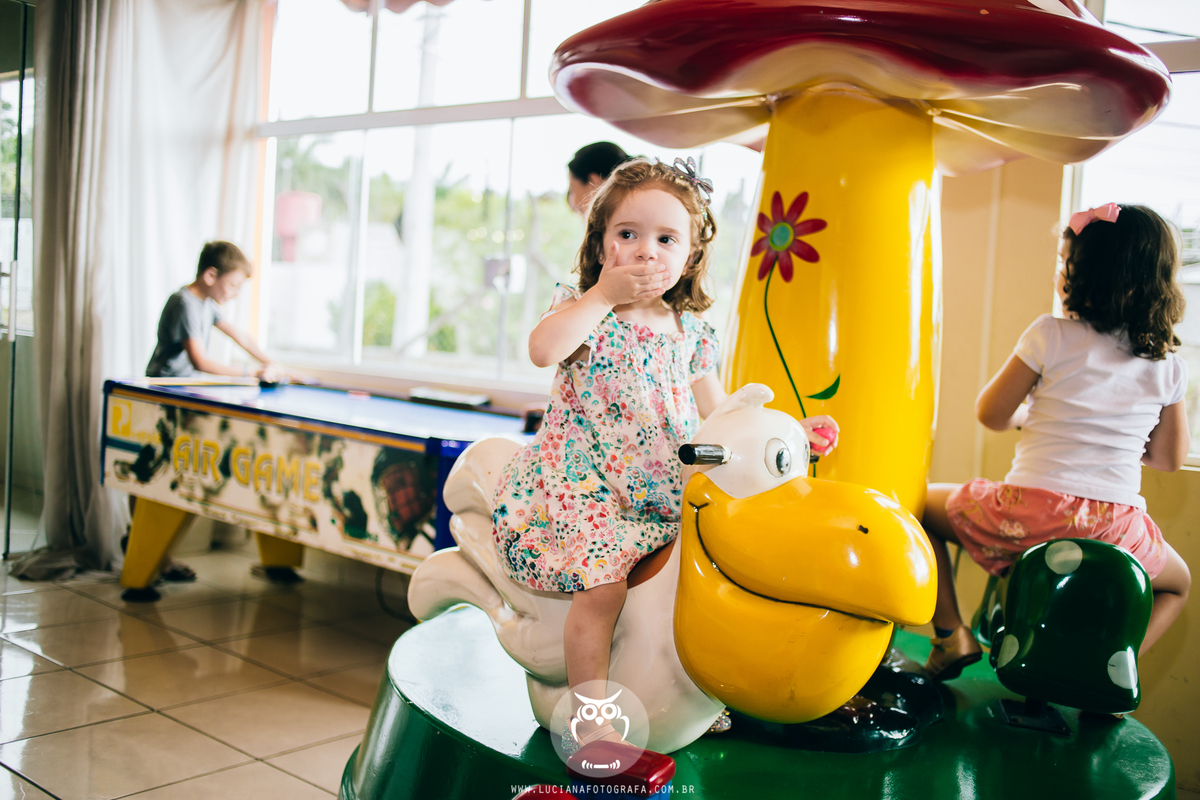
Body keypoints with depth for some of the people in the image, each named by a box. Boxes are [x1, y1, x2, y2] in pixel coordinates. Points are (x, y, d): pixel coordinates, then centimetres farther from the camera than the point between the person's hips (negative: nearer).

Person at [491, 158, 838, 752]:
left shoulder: (689, 333, 13)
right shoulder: (585, 307, -1)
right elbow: (542, 349, -24)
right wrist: (604, 294, -17)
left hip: (661, 496, 6)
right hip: (577, 487, -6)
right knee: (602, 582, -24)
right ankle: (591, 722, -12)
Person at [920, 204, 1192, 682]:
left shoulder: (1051, 336, -5)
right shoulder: (1167, 365, 5)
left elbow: (991, 414, 2)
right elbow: (1170, 458, 15)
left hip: (1030, 513, -3)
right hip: (1117, 531, 3)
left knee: (922, 503, 23)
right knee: (1176, 583, 36)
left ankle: (951, 633, 12)